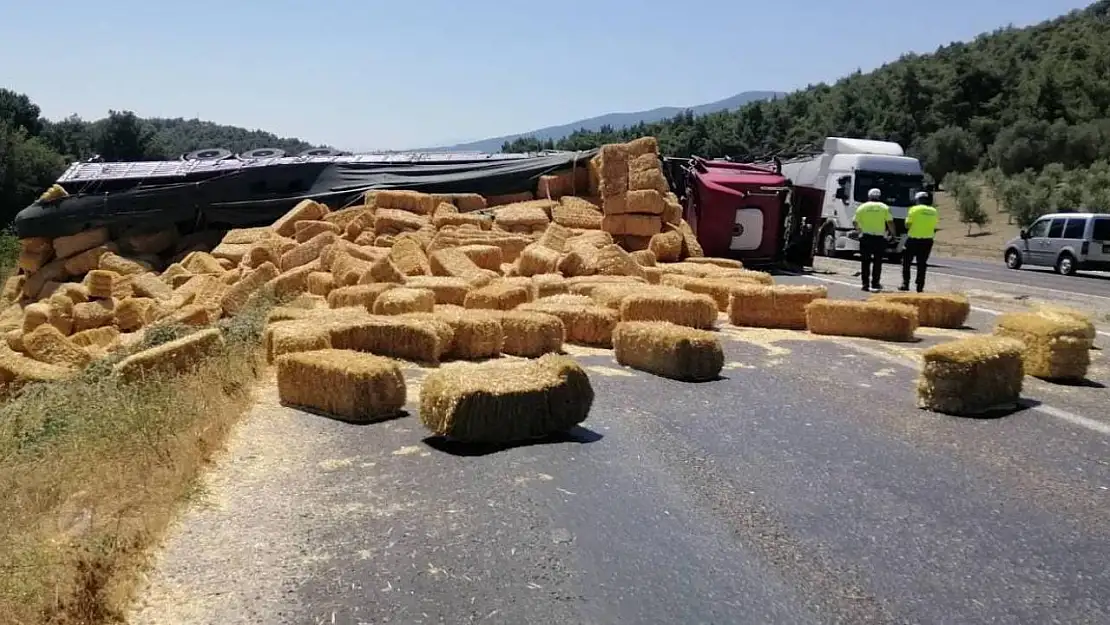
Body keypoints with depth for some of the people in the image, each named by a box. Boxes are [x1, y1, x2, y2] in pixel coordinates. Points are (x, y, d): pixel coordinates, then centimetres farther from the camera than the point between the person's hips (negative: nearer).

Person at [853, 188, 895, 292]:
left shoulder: (862, 207, 4)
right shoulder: (884, 207, 2)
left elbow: (855, 222, 5)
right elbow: (890, 222, -4)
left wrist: (860, 229, 24)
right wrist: (892, 232, 13)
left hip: (865, 237, 1)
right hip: (879, 237, -1)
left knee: (865, 261, 6)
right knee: (877, 262, 5)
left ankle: (865, 284, 4)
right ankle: (875, 284, 2)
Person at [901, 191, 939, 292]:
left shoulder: (914, 209, -8)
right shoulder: (933, 211, 7)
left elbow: (907, 225, -7)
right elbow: (934, 227, 10)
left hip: (914, 240, -4)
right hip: (927, 241, 4)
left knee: (906, 262, 8)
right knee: (922, 264, 10)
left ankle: (905, 284, 0)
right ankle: (920, 286, 8)